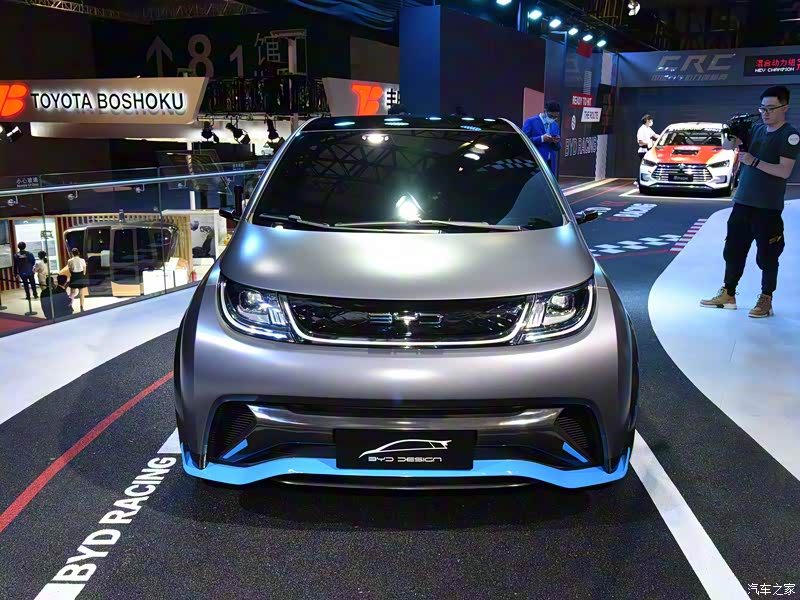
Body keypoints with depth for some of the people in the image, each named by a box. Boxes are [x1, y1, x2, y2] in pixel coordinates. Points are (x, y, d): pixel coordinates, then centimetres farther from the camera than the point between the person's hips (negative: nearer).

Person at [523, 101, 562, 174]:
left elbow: (557, 147, 19)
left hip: (550, 164, 6)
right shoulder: (530, 122, -3)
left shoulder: (555, 125, 17)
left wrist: (557, 142, -4)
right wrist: (541, 139, -20)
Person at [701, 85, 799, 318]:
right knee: (733, 250, 10)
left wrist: (754, 161, -22)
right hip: (742, 202, 6)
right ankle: (728, 294, 19)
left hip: (768, 207, -6)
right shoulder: (756, 129, 11)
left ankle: (766, 300, 10)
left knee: (766, 255, 1)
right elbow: (728, 146, 11)